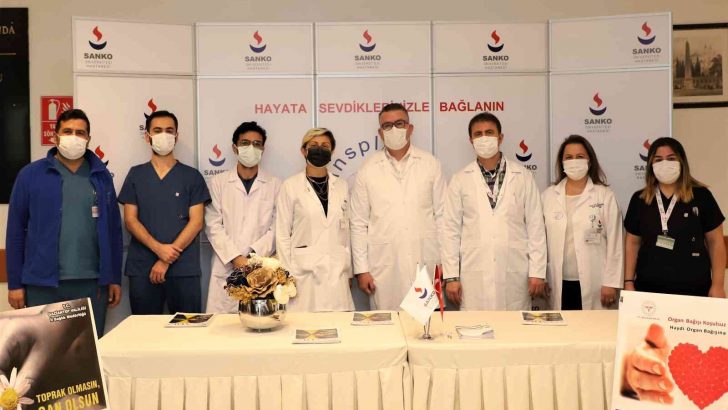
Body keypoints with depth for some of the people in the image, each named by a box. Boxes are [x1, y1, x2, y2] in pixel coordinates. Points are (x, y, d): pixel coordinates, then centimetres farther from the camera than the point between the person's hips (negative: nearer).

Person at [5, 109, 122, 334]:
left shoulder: (101, 176, 7)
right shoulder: (30, 174, 1)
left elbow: (113, 229, 8)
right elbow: (16, 230, 2)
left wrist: (115, 278, 6)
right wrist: (15, 283, -1)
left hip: (92, 283, 2)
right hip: (43, 283, -1)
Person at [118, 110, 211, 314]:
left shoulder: (191, 176, 6)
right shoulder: (136, 175, 10)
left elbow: (196, 221, -1)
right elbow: (130, 219, 4)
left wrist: (167, 260, -9)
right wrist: (158, 248, -12)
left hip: (184, 269, -1)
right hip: (142, 269, 1)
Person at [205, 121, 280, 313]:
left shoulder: (275, 185, 8)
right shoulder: (218, 182, 9)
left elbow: (277, 227, 2)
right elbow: (213, 226, 3)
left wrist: (255, 256, -11)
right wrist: (235, 258, -8)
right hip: (226, 268, 0)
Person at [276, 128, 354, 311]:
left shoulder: (341, 186, 11)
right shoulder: (290, 186, 2)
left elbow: (345, 231, 14)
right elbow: (282, 234, 1)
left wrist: (348, 271, 11)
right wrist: (287, 276, -3)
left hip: (337, 274, 3)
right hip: (304, 273, -3)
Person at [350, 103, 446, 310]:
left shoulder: (430, 164, 6)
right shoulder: (368, 169, 4)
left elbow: (441, 215, 7)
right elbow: (359, 223, 4)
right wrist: (361, 269, 0)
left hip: (424, 264, 1)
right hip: (384, 267, 0)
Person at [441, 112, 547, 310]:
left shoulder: (523, 177, 7)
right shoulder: (460, 180, 6)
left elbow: (535, 227, 6)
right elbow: (451, 230, 5)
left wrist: (537, 273, 1)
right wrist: (451, 277, 1)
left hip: (515, 276, 0)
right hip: (474, 278, 0)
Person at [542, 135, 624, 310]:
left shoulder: (605, 196, -1)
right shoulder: (548, 195, 7)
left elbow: (615, 243, -2)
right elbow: (541, 239, 8)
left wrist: (611, 283, -4)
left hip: (593, 283, -2)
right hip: (559, 283, 2)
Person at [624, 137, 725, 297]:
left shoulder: (701, 196, -1)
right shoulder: (639, 199, 4)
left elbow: (715, 241, 1)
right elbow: (632, 242, 8)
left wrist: (717, 285, -3)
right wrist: (628, 282, 2)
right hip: (648, 287, 2)